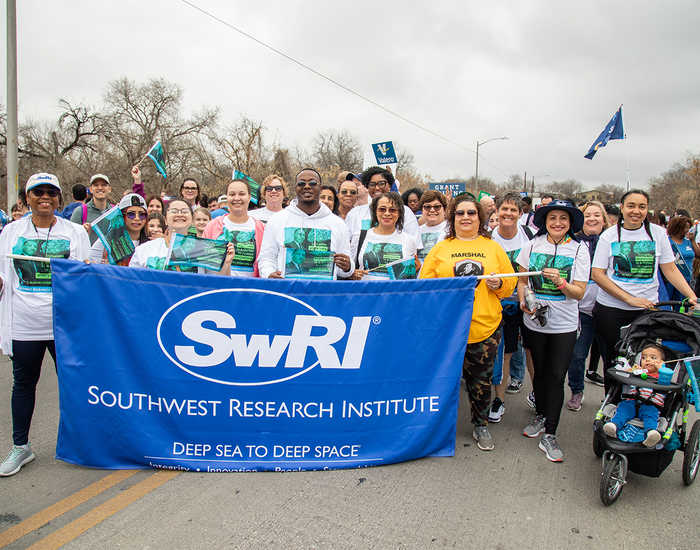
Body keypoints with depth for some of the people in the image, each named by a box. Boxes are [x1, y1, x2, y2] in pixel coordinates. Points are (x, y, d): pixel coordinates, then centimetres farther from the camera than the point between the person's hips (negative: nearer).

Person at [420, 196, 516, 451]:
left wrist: (499, 284, -8)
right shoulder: (440, 248, 7)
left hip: (485, 325, 1)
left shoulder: (493, 248, 10)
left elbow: (511, 283, 13)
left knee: (481, 378, 11)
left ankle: (480, 425, 31)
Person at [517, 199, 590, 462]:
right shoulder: (532, 245, 1)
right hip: (534, 322, 2)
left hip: (564, 325, -2)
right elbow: (522, 281, 10)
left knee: (557, 377, -2)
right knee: (539, 371, 13)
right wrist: (523, 300, -8)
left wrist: (560, 282, -25)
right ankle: (540, 415, 35)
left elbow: (579, 292, -7)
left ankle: (549, 434, 6)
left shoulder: (579, 249, -4)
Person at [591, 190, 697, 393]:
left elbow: (670, 270, 8)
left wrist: (692, 296, -6)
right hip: (611, 310, -1)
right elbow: (597, 274, -6)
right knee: (612, 362, 6)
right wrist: (630, 299, -13)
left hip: (646, 309, 1)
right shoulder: (609, 235, -1)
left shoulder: (658, 233, 5)